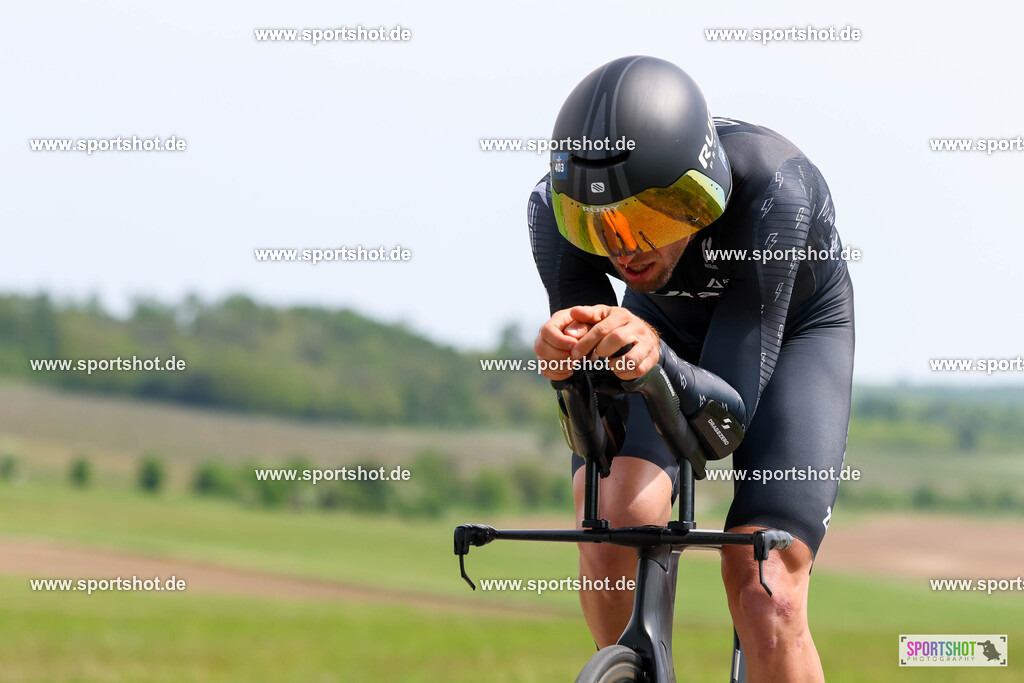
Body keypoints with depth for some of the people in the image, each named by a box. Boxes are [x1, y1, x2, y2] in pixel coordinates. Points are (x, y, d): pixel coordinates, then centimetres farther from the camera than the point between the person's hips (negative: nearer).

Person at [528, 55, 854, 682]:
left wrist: (656, 357, -60)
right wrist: (567, 359, -49)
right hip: (671, 325, 2)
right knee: (613, 518, -27)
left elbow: (731, 407, -38)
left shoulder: (773, 190, -40)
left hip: (793, 331, -2)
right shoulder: (556, 211, -31)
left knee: (763, 594, -21)